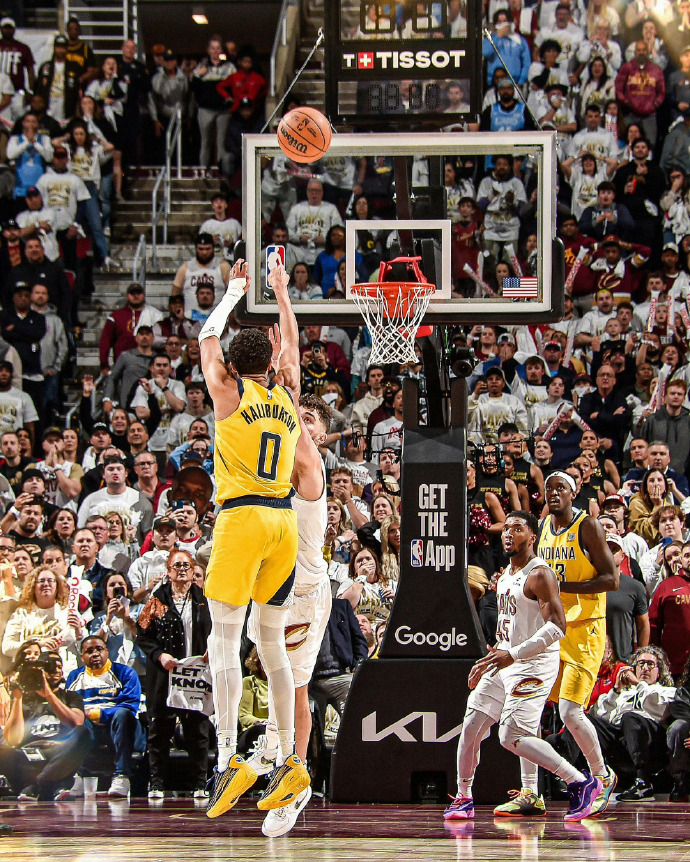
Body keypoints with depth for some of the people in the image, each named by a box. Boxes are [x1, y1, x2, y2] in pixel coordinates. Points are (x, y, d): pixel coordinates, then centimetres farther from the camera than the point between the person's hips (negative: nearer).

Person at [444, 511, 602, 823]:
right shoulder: (507, 574, 15)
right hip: (505, 661, 9)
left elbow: (557, 626, -24)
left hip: (534, 665, -9)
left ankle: (581, 783, -12)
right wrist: (489, 661, 23)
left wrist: (513, 654, -28)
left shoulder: (539, 574, -15)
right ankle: (463, 799, 20)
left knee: (512, 736, -18)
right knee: (471, 726, 6)